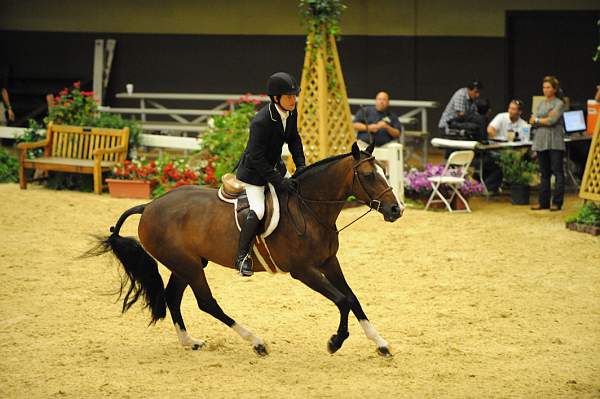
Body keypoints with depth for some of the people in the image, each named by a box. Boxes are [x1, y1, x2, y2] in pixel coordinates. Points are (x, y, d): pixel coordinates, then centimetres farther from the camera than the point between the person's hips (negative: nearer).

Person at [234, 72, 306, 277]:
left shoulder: (291, 113, -9)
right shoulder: (261, 122, -33)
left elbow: (294, 139, 8)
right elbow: (257, 158, -28)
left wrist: (301, 166, -3)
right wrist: (278, 182, -27)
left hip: (274, 166, 9)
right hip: (253, 171, -9)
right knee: (258, 210, -22)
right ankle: (242, 256, -11)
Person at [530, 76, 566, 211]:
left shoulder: (559, 103, -1)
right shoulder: (541, 104, 17)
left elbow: (552, 120, -12)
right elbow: (532, 122, 7)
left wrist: (538, 120, 1)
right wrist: (546, 119, -8)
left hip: (555, 142, -6)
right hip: (541, 141, 6)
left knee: (557, 172, -5)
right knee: (544, 173, 9)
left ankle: (557, 202, -4)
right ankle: (543, 201, 13)